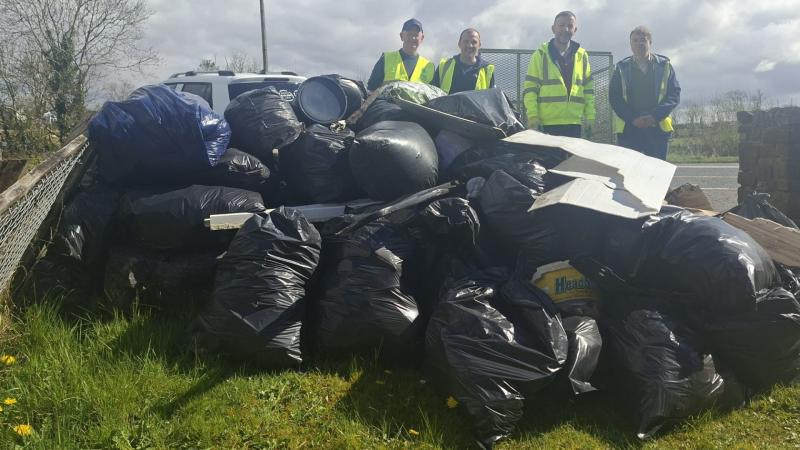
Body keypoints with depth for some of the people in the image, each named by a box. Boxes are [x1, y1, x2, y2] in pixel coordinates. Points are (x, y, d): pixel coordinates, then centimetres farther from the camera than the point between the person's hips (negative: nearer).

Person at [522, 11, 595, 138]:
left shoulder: (582, 56, 14)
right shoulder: (540, 55, 4)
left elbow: (588, 89, 17)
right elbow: (530, 88, 0)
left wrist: (589, 118, 9)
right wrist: (532, 116, -10)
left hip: (574, 123, 3)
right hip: (547, 124, -3)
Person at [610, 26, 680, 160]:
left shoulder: (664, 66, 8)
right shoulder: (622, 68, 9)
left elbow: (674, 94, 2)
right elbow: (614, 97, 2)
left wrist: (655, 116, -13)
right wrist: (632, 118, -12)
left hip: (658, 128, 0)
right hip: (628, 129, 0)